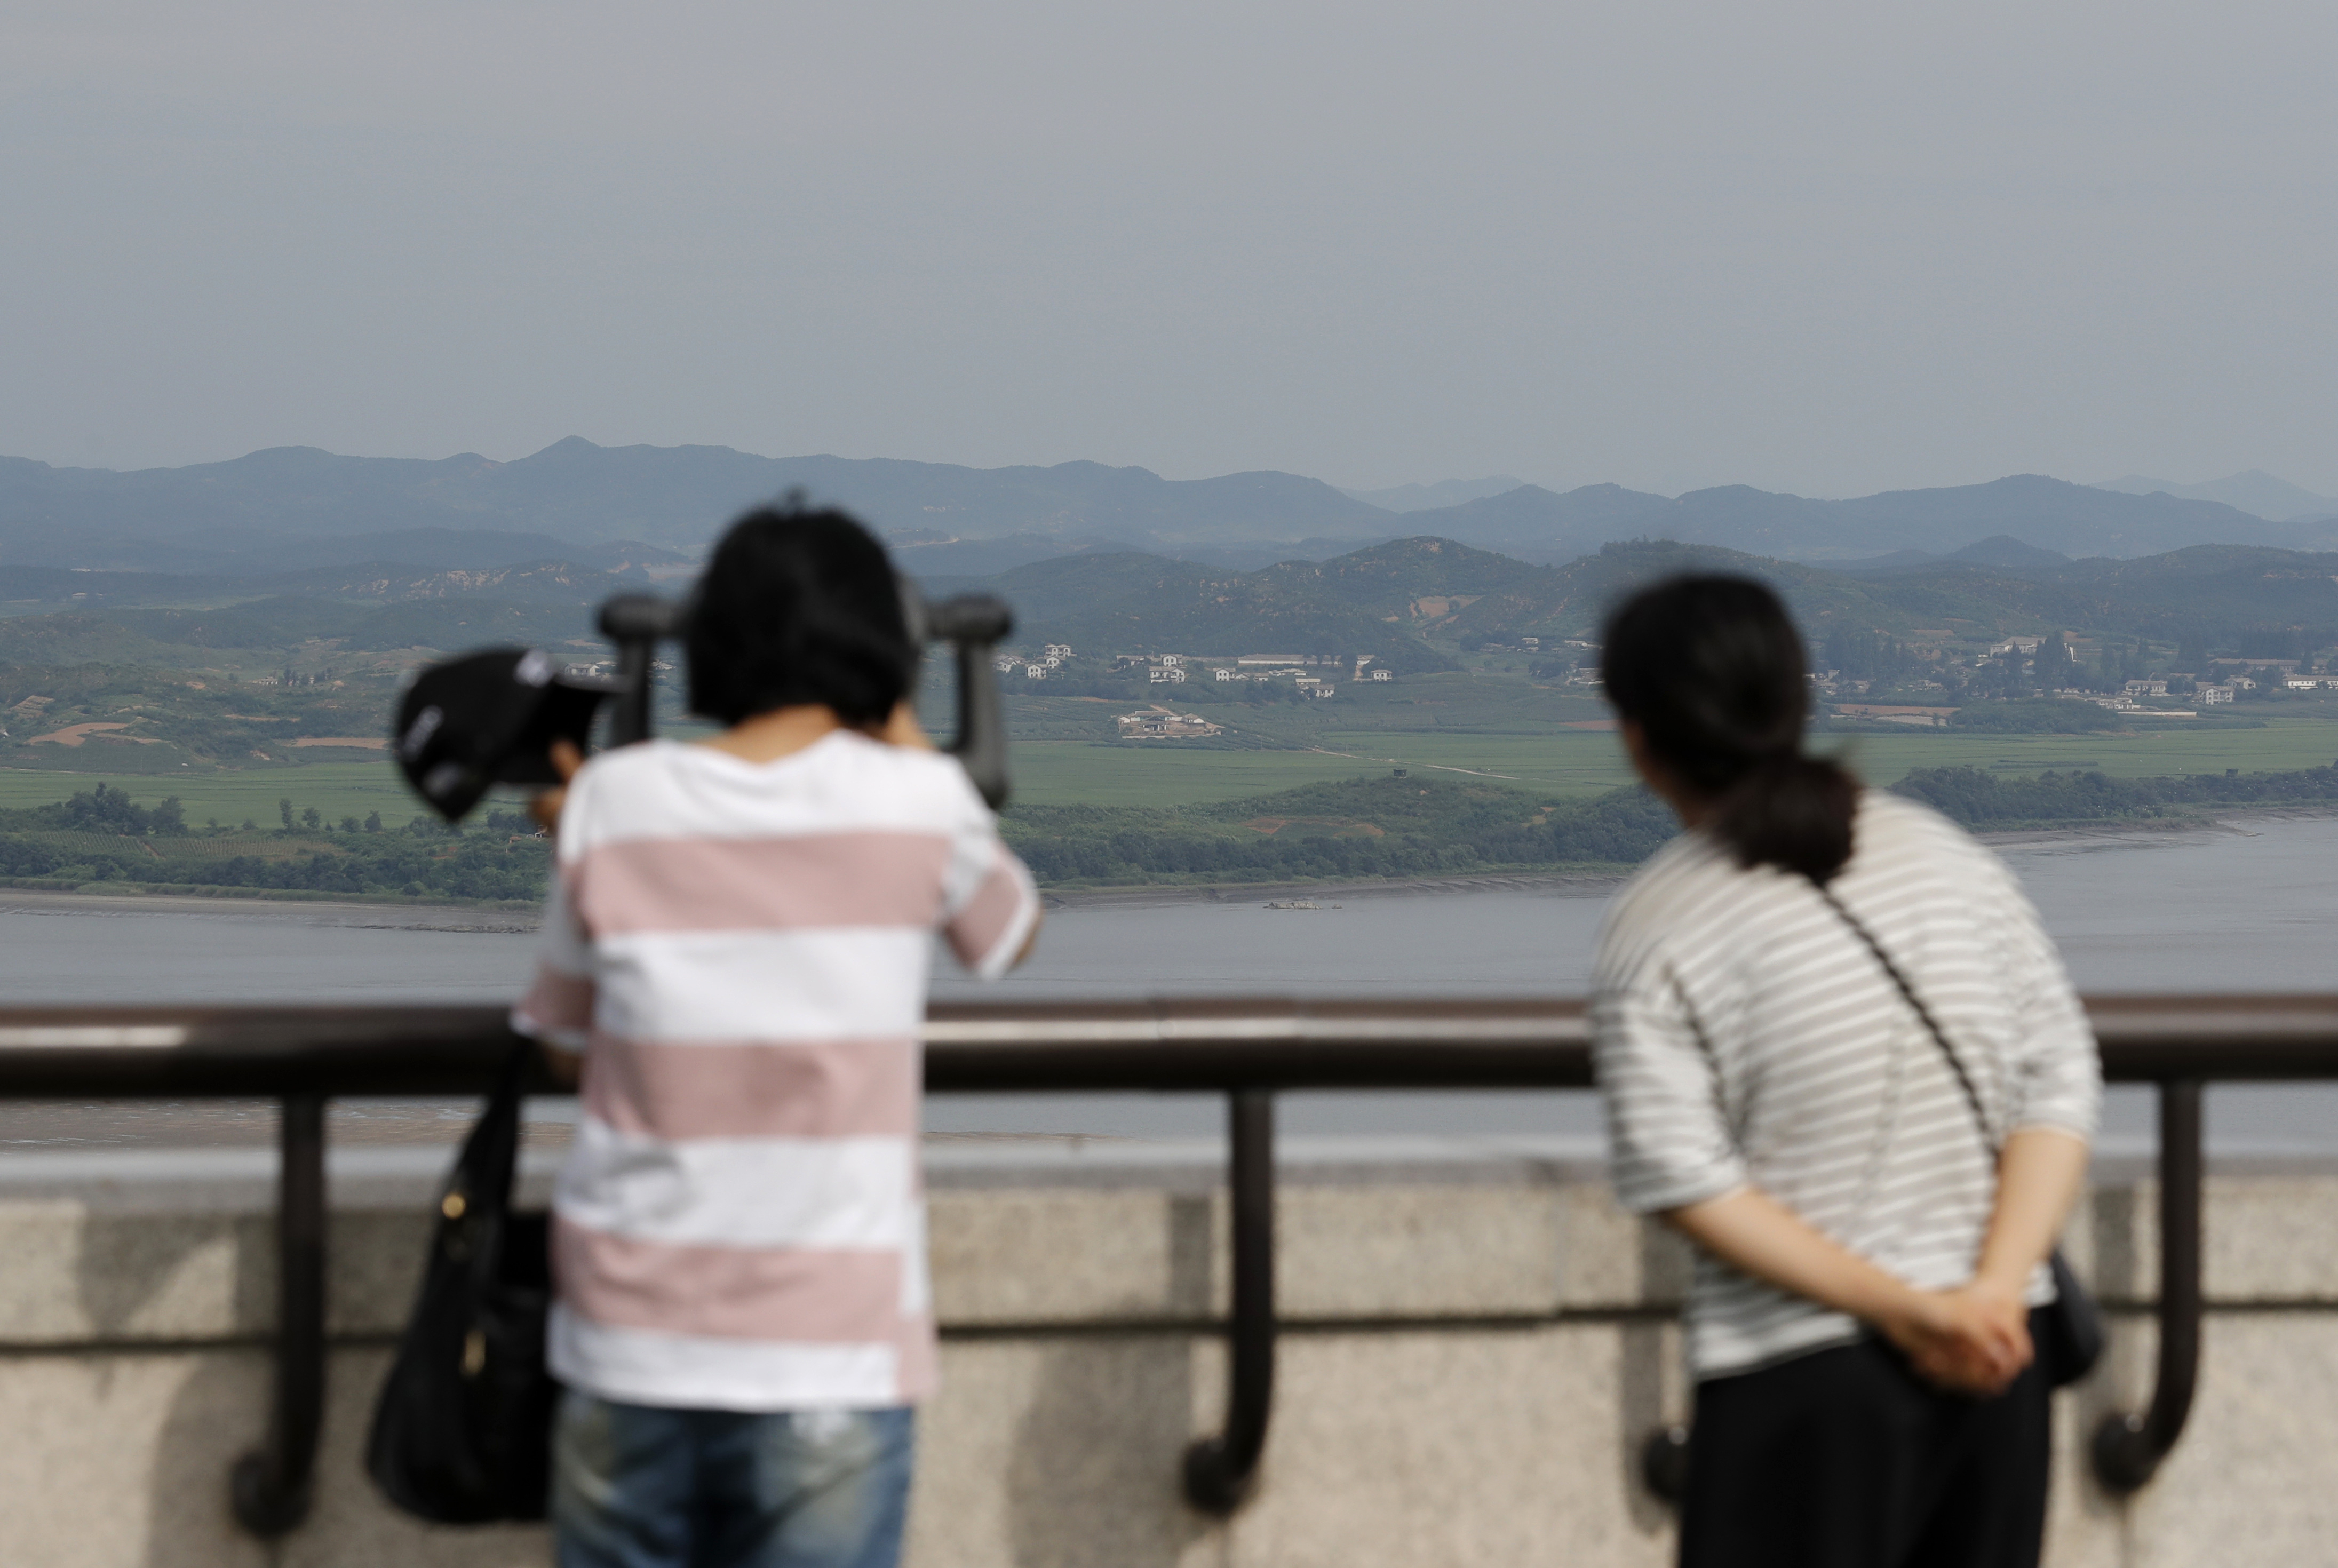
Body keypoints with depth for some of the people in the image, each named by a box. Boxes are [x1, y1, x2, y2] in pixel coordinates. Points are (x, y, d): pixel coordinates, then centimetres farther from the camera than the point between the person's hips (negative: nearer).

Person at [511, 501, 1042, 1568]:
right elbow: (1008, 940, 18)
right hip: (830, 1351, -2)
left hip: (630, 1335, 2)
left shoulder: (615, 804, -1)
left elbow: (567, 1038, 10)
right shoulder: (915, 803, -4)